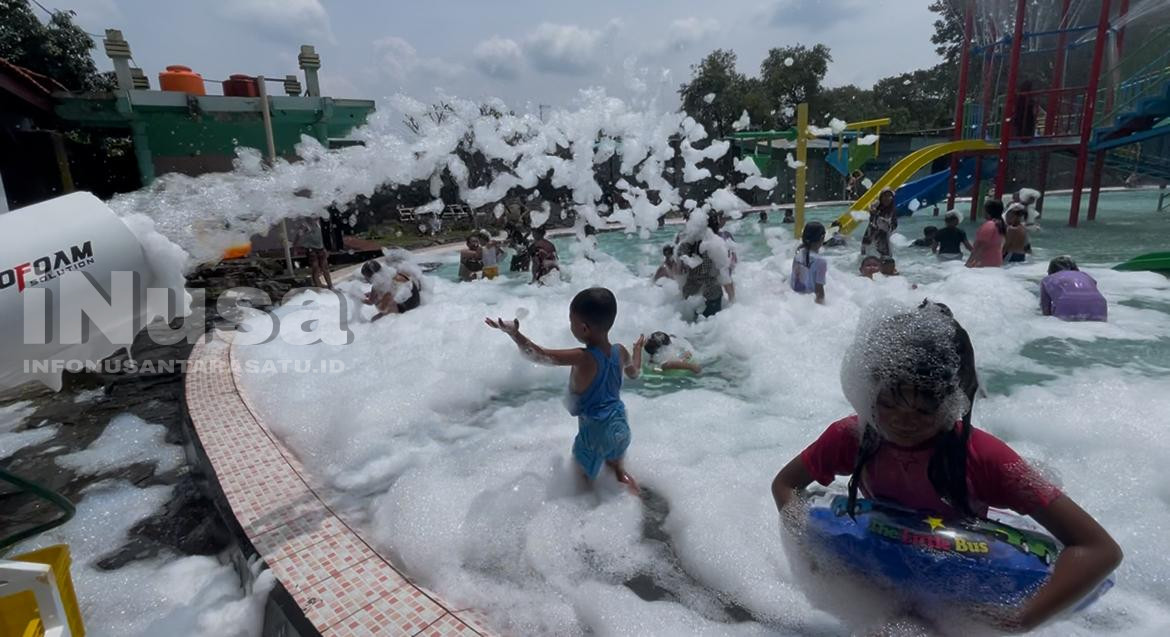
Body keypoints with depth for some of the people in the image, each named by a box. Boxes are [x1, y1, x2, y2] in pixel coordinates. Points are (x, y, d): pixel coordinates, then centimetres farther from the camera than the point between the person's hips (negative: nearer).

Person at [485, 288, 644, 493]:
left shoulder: (583, 358, -27)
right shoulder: (620, 352, -7)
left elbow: (538, 355, -29)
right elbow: (635, 373, 16)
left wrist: (514, 333, -23)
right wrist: (638, 348, 33)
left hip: (595, 430, -5)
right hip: (620, 424, 5)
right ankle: (621, 474, 51)